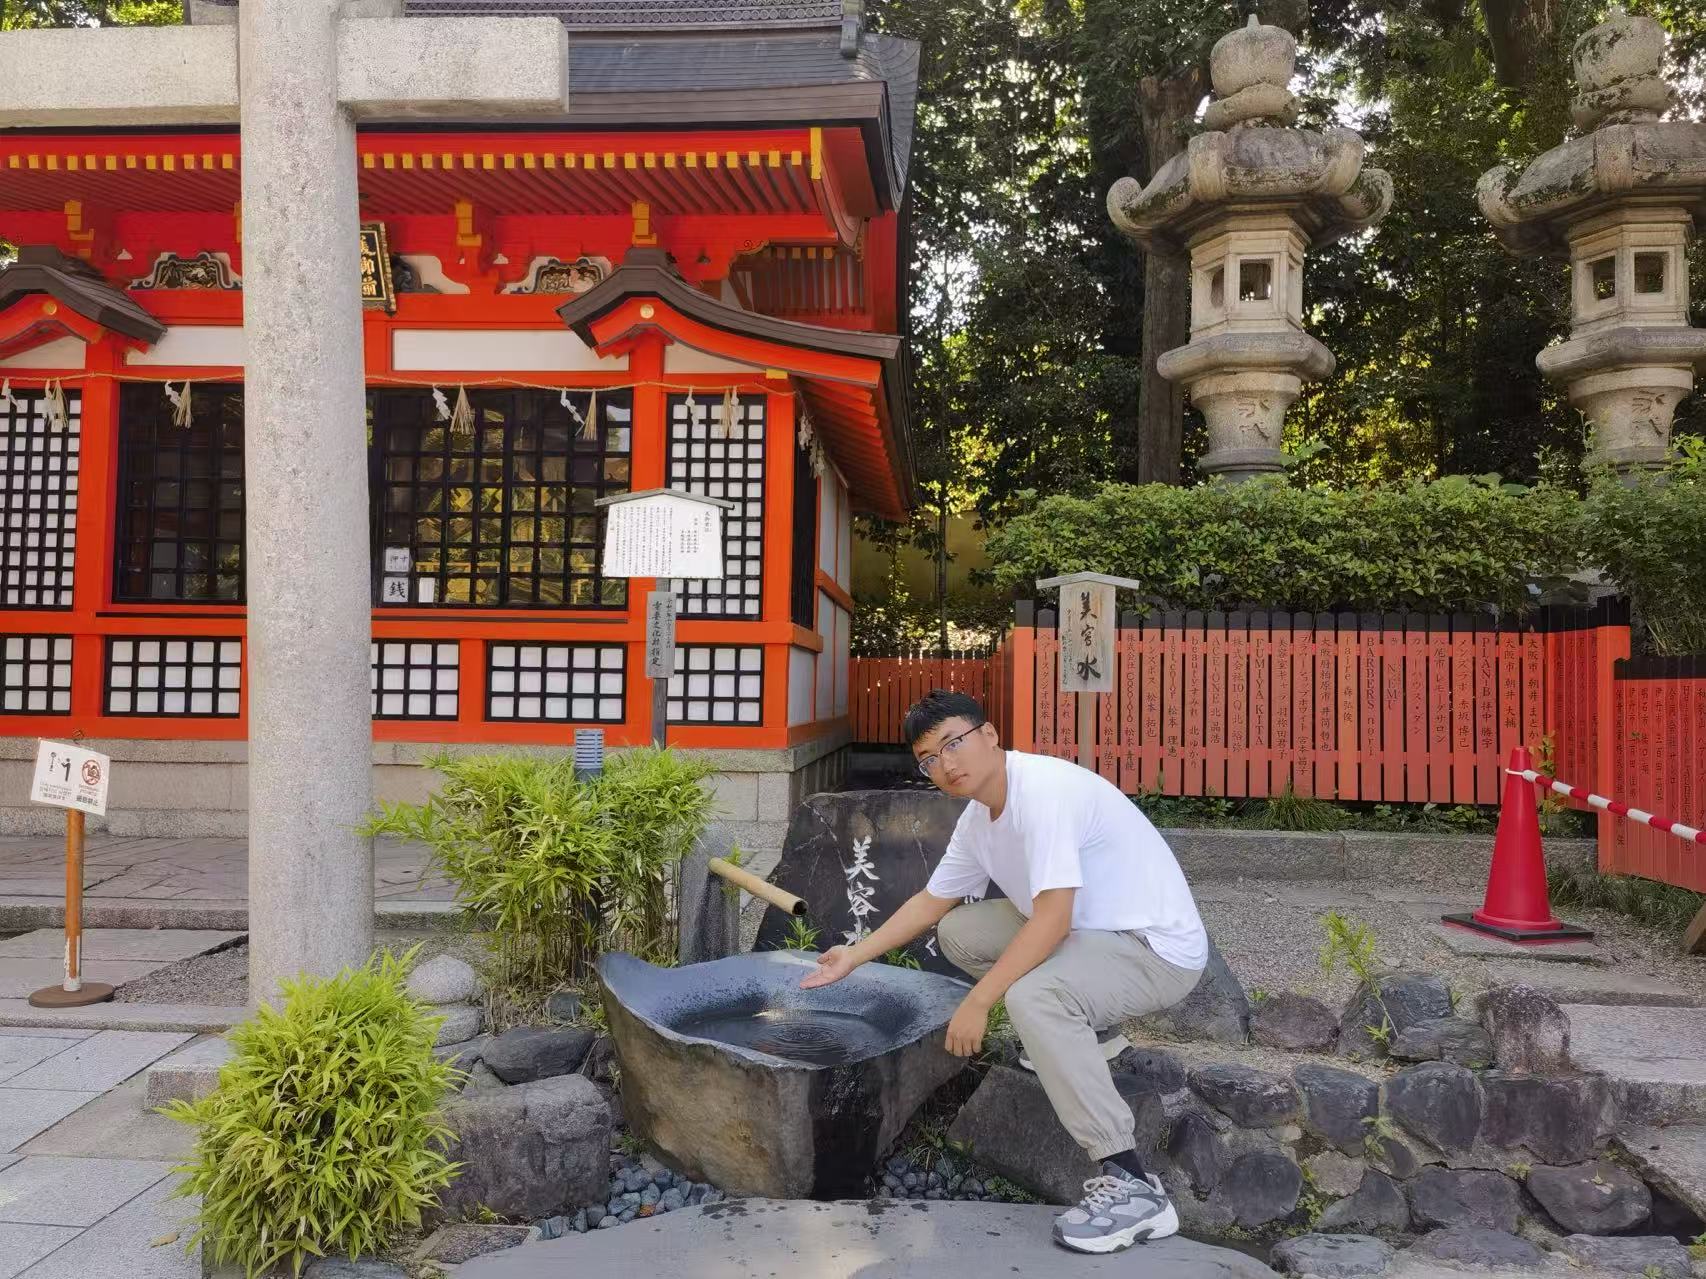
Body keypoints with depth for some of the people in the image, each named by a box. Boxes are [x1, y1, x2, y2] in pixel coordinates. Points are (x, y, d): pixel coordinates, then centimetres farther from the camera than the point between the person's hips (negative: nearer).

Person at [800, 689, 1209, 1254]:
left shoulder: (1044, 789, -26)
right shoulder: (977, 820, 3)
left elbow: (1052, 920, -31)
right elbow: (930, 902, 17)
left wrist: (977, 1002, -26)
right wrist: (855, 955, 15)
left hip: (1159, 948, -9)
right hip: (1091, 932, 9)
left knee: (1031, 995, -34)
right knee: (957, 931, 9)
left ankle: (1133, 1186, -23)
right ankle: (1087, 1025, 19)